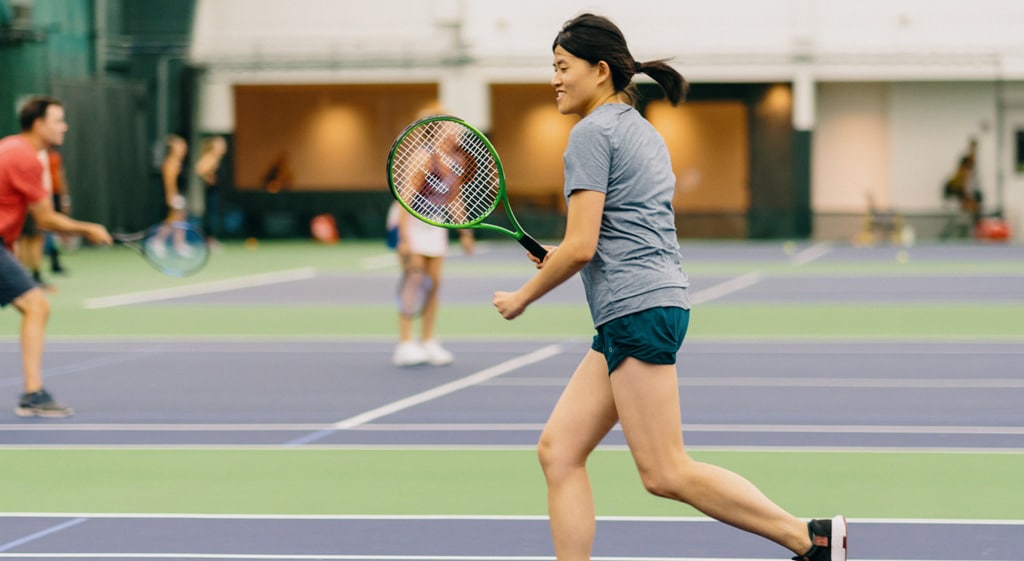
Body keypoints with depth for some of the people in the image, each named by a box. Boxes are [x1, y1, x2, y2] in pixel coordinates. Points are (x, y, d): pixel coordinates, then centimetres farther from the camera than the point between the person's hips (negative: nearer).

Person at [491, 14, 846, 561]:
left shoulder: (591, 133, -8)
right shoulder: (643, 131, 20)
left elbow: (581, 247, -15)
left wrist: (521, 298, -1)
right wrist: (561, 255, 16)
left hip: (637, 310, -10)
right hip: (638, 314, 10)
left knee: (665, 473, -9)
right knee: (559, 450, 7)